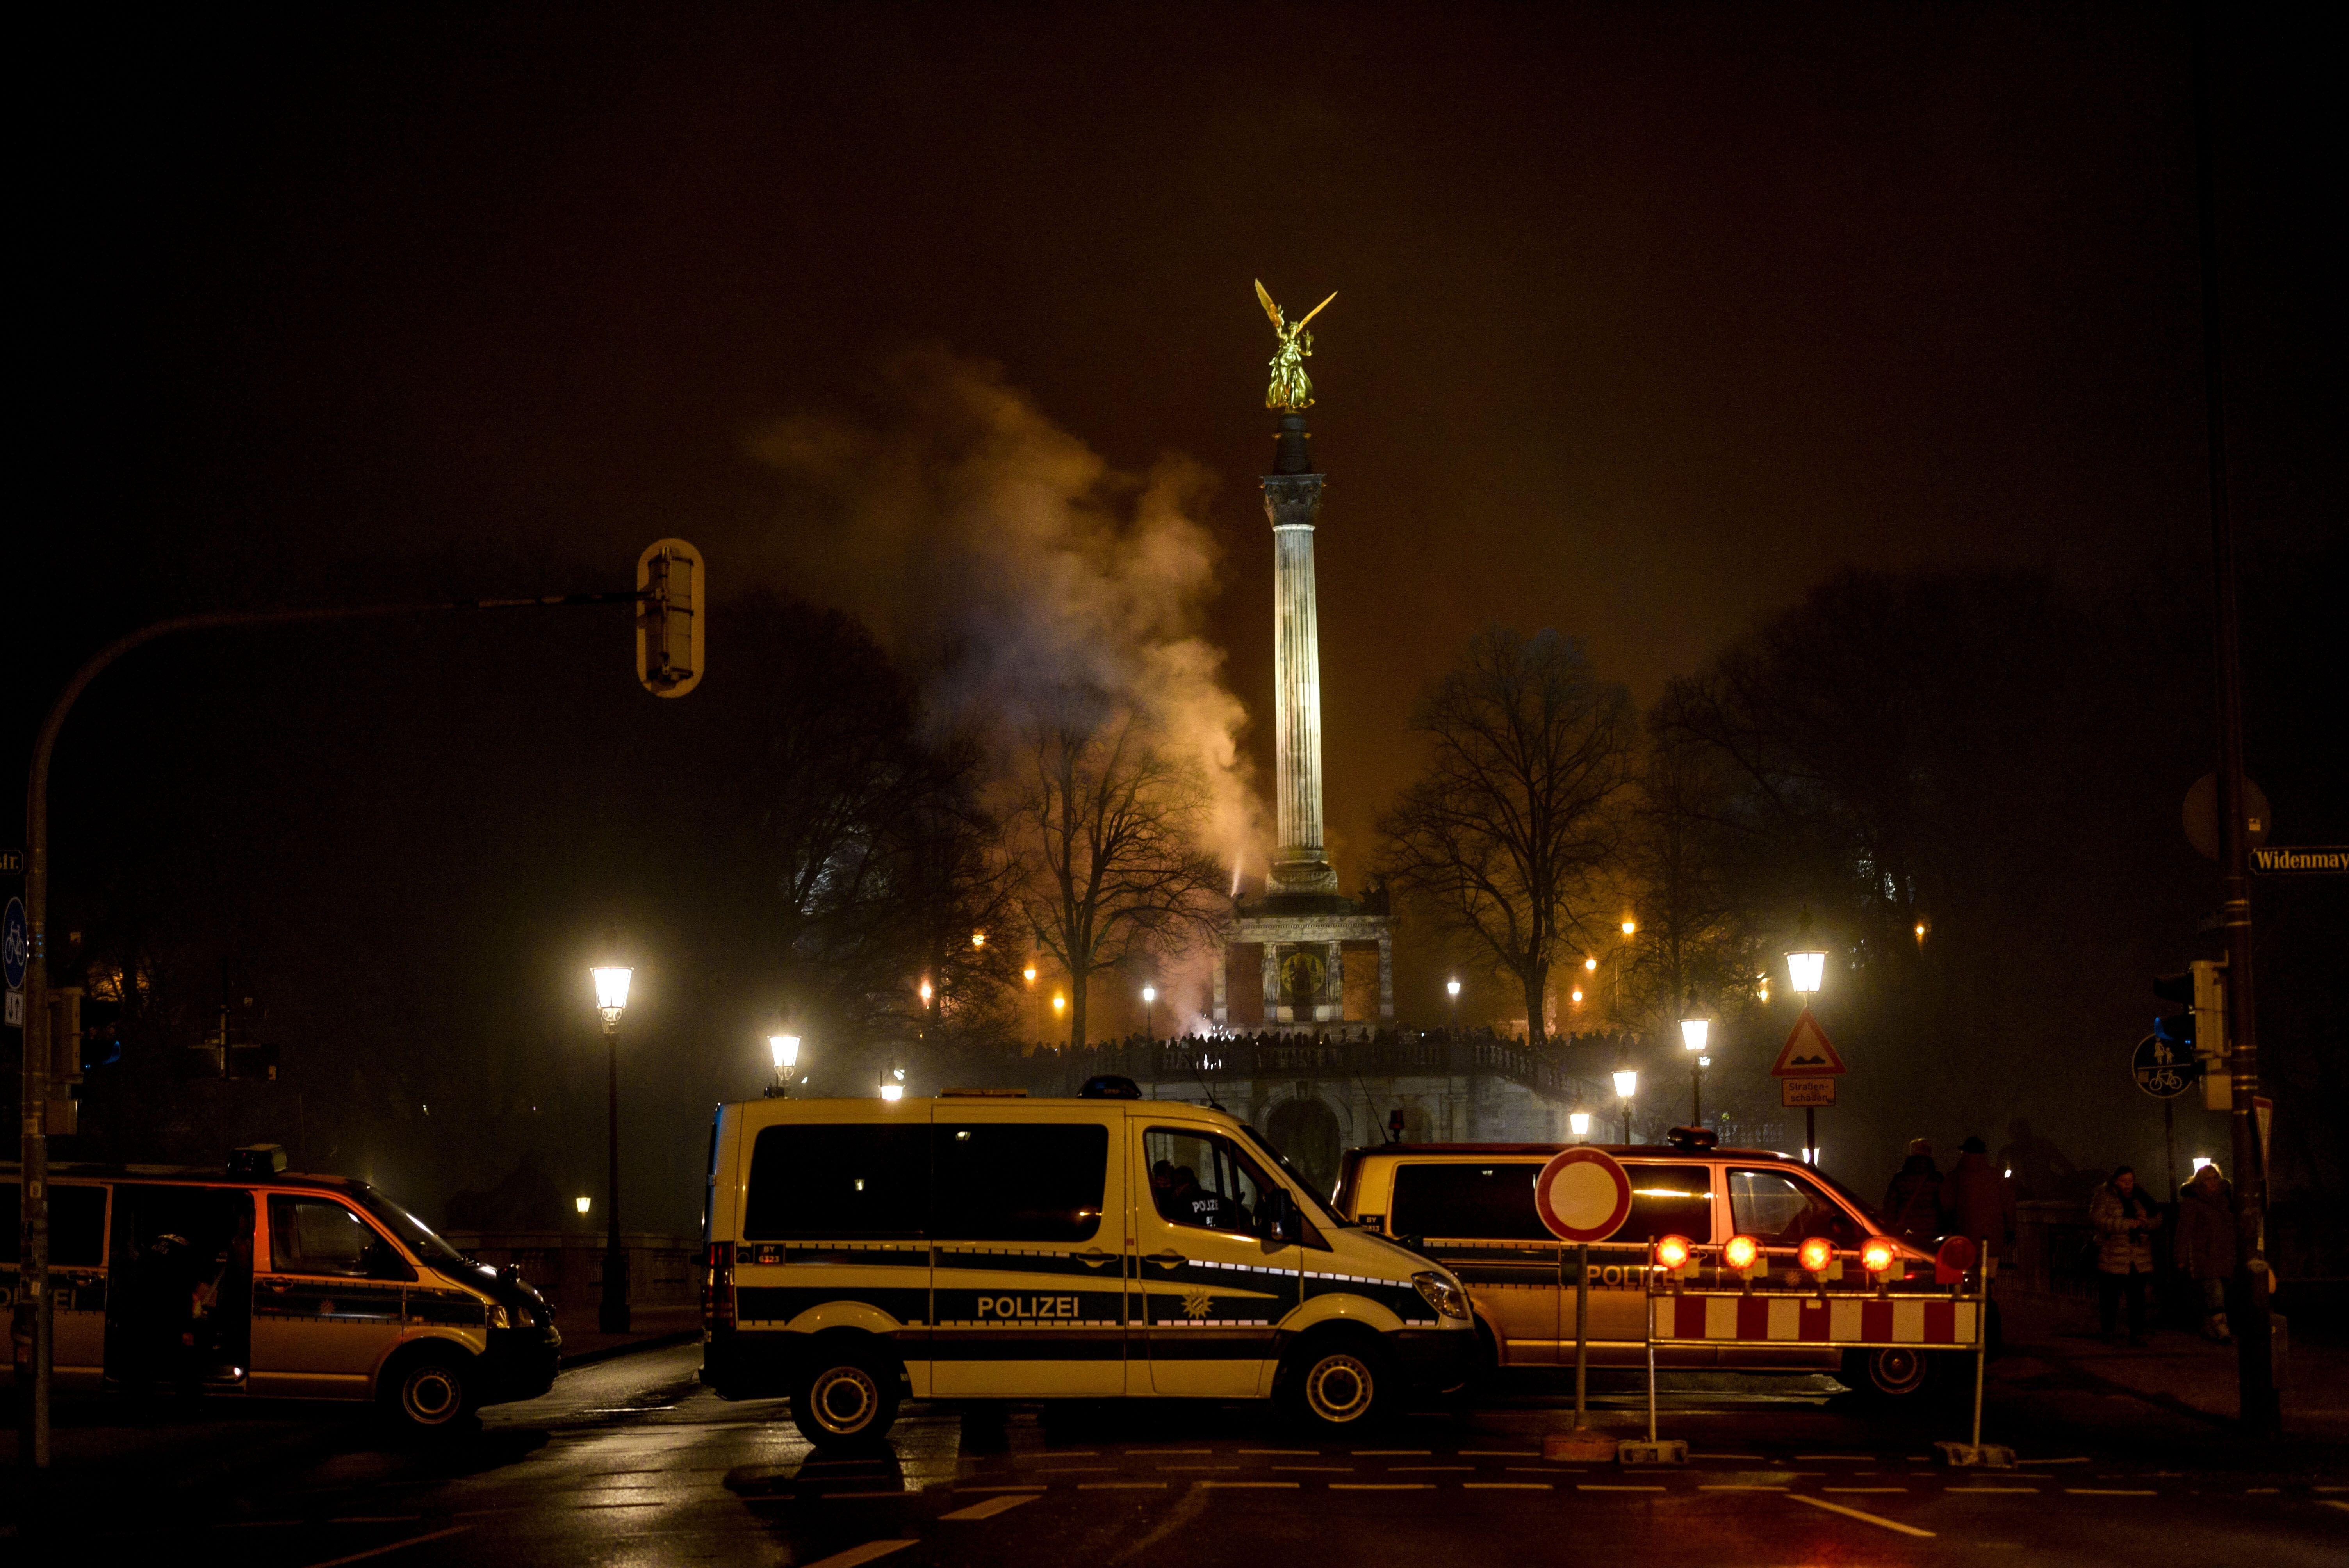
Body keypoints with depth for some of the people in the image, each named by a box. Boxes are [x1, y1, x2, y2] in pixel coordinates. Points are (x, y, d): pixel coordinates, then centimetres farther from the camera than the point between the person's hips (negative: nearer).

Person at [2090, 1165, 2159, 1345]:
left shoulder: (2141, 1199, 15)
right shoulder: (2104, 1198, 2)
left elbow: (2157, 1219, 11)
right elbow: (2097, 1219, -13)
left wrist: (2143, 1222, -13)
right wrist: (2128, 1224, -17)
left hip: (2139, 1261, 3)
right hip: (2112, 1259, -3)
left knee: (2137, 1297, 1)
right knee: (2110, 1297, 0)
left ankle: (2137, 1333, 7)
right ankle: (2110, 1332, 13)